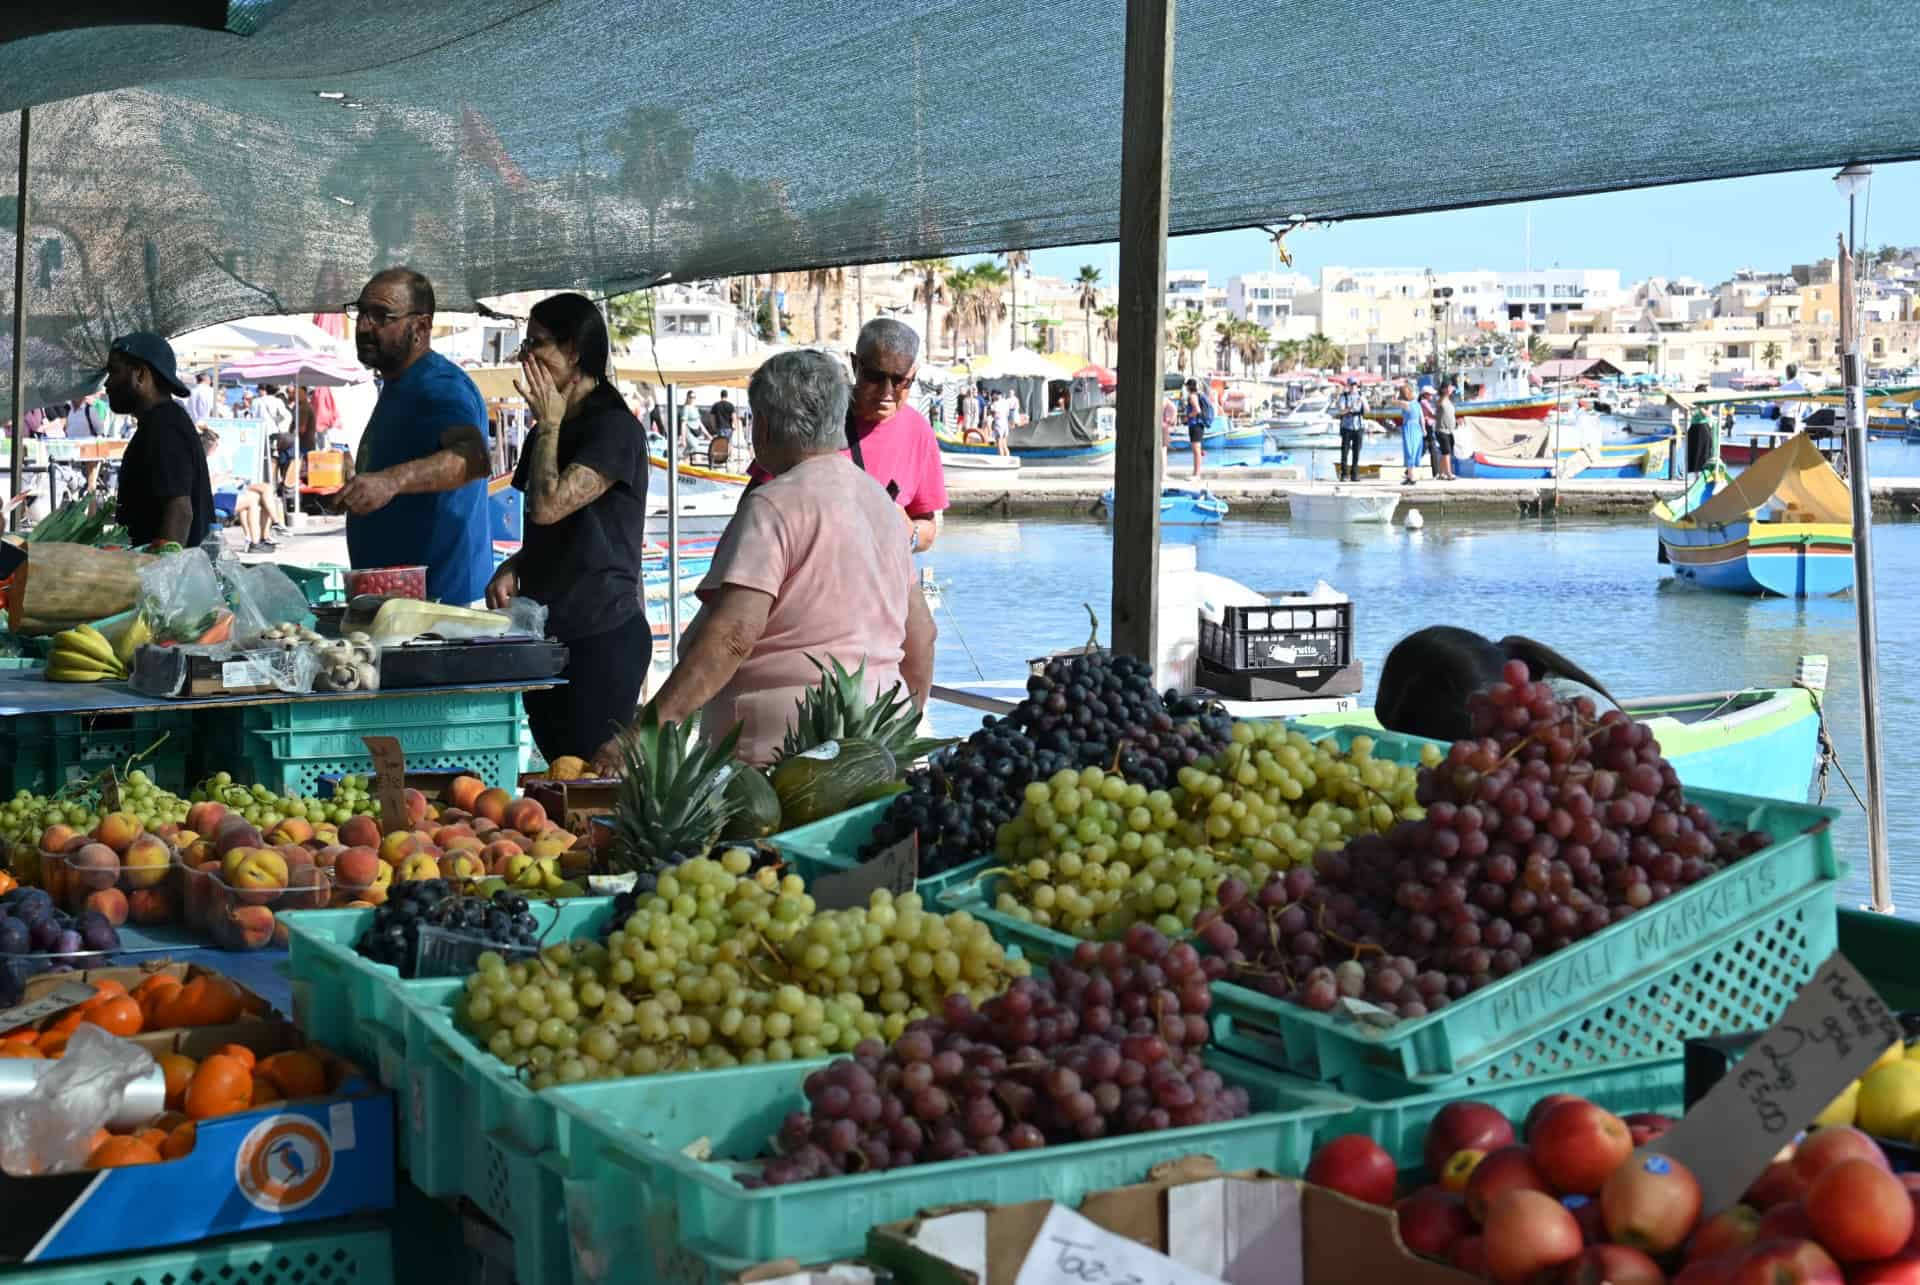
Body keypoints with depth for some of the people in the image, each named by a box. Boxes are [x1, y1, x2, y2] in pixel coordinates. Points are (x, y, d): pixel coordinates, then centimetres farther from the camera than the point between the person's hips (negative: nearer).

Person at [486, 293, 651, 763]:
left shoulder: (615, 428, -12)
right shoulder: (549, 433, 16)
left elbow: (548, 506, -23)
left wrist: (549, 424, -10)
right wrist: (512, 569, 6)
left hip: (602, 635, -9)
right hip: (548, 635, 9)